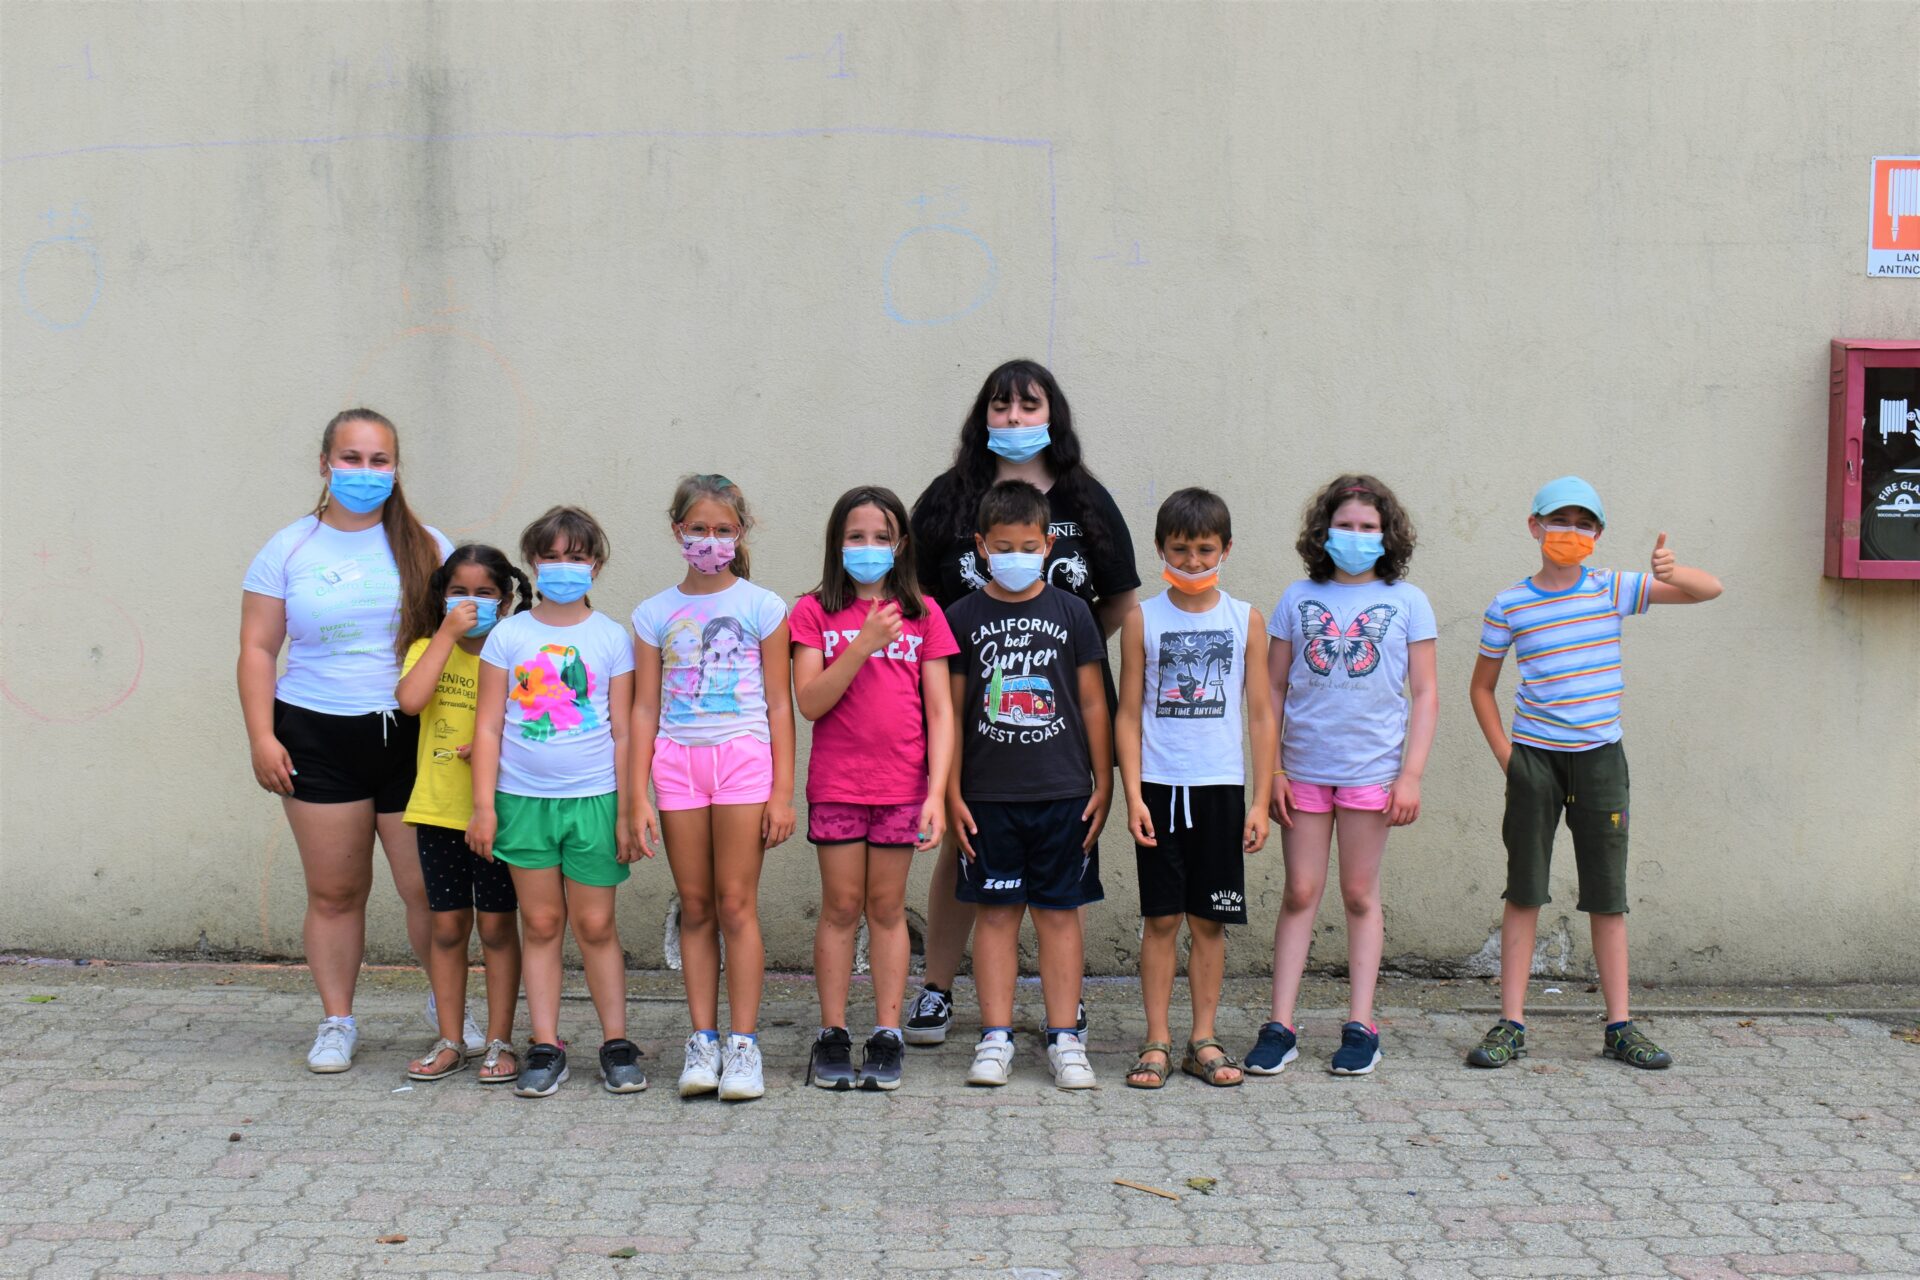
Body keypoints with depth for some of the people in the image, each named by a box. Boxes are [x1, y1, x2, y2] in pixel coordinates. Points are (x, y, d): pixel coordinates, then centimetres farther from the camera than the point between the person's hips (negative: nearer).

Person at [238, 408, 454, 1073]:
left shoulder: (426, 548, 7)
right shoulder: (288, 550, 7)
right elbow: (258, 649, 5)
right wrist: (261, 736, -4)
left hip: (413, 737, 0)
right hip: (318, 738, 0)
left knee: (429, 886, -1)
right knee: (334, 891, 4)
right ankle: (336, 1023, 18)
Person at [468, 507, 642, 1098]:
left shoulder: (611, 638, 4)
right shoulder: (508, 635, 4)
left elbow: (623, 732, 4)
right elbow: (489, 725, 4)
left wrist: (627, 813, 1)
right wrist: (484, 805, -2)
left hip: (593, 799, -1)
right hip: (523, 799, 1)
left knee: (595, 925, 3)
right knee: (540, 924, 5)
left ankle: (617, 1043, 13)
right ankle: (545, 1048, 11)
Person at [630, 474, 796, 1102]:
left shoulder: (762, 607, 3)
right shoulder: (655, 614, 9)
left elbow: (779, 704, 3)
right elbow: (645, 709, 8)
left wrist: (783, 791, -2)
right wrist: (638, 796, 3)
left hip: (743, 756, -2)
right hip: (677, 761, 2)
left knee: (736, 905, -3)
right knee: (695, 908, 5)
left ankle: (743, 1044, 2)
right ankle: (703, 1041, 11)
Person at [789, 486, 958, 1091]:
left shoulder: (922, 613, 5)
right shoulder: (815, 611, 2)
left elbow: (939, 709, 2)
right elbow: (809, 702, -8)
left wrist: (937, 791, -7)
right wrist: (863, 645, -19)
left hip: (902, 786, 1)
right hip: (836, 785, -1)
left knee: (888, 908, 6)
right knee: (841, 907, 3)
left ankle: (886, 1036, 12)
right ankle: (832, 1036, 11)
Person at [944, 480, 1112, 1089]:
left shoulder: (1070, 611, 4)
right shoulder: (964, 617, 3)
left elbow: (1092, 701, 7)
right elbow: (951, 710, 4)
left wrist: (1103, 784, 4)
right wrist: (952, 793, 0)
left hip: (1063, 791, 0)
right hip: (988, 794, 0)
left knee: (1060, 913, 4)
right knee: (996, 913, 3)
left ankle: (1064, 1038, 11)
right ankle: (996, 1038, 10)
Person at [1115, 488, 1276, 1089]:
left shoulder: (1244, 619, 5)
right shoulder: (1142, 619, 3)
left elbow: (1261, 713, 6)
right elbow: (1128, 713, 2)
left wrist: (1261, 799, 1)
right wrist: (1133, 794, -7)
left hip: (1220, 788, 1)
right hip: (1159, 787, -1)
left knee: (1210, 920, 6)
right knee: (1160, 919, 2)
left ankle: (1203, 1041, 15)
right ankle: (1157, 1041, 9)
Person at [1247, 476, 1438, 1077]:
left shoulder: (1407, 601, 4)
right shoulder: (1298, 598, 6)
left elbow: (1425, 694, 3)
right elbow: (1273, 689, 7)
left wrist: (1411, 774, -5)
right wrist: (1270, 769, 0)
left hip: (1373, 769, -1)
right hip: (1304, 768, 1)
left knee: (1360, 894, 5)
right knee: (1300, 893, 2)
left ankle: (1360, 1026, 12)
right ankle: (1281, 1025, 4)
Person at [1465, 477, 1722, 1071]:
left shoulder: (1613, 588, 1)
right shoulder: (1508, 606, 0)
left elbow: (1709, 589, -4)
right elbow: (1482, 688, 10)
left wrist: (1672, 572, -26)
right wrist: (1504, 754, -1)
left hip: (1599, 755, 1)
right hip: (1534, 756, -1)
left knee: (1607, 895, 6)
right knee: (1523, 892, 1)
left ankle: (1619, 1026, 14)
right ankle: (1511, 1025, 6)